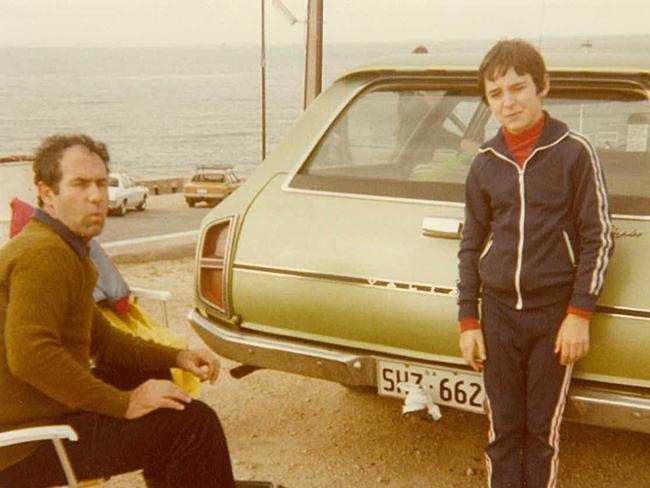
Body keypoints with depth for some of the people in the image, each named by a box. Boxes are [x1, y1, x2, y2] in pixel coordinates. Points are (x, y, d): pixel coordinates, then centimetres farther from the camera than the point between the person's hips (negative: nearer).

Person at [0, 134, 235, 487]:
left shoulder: (64, 250, 14)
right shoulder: (45, 254, -19)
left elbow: (101, 340, 19)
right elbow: (31, 355, -32)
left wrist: (175, 358, 7)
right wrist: (124, 403, -26)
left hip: (36, 410, 11)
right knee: (193, 423, -15)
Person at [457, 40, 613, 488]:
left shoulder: (575, 152, -5)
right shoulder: (485, 163, 5)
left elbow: (597, 237, -4)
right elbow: (472, 245, 10)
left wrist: (580, 314, -9)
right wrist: (468, 321, 7)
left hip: (554, 315, -3)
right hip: (499, 313, 3)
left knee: (544, 432, 6)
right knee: (503, 430, 9)